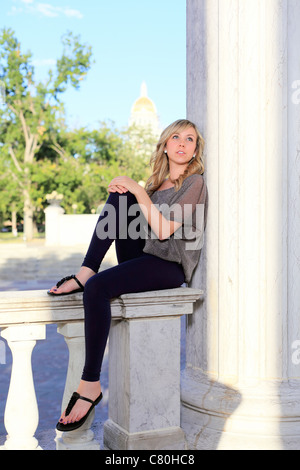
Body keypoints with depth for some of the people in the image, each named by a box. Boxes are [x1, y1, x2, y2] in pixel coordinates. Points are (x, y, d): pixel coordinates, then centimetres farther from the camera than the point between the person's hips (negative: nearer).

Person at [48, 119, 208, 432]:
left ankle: (90, 384, -23)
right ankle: (85, 273, -16)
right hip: (141, 258, 7)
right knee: (119, 197, -11)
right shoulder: (158, 182, 20)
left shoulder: (194, 183, -2)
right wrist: (124, 190, -2)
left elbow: (164, 230, -15)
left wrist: (139, 191, -12)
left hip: (169, 265, -7)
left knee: (97, 287, -30)